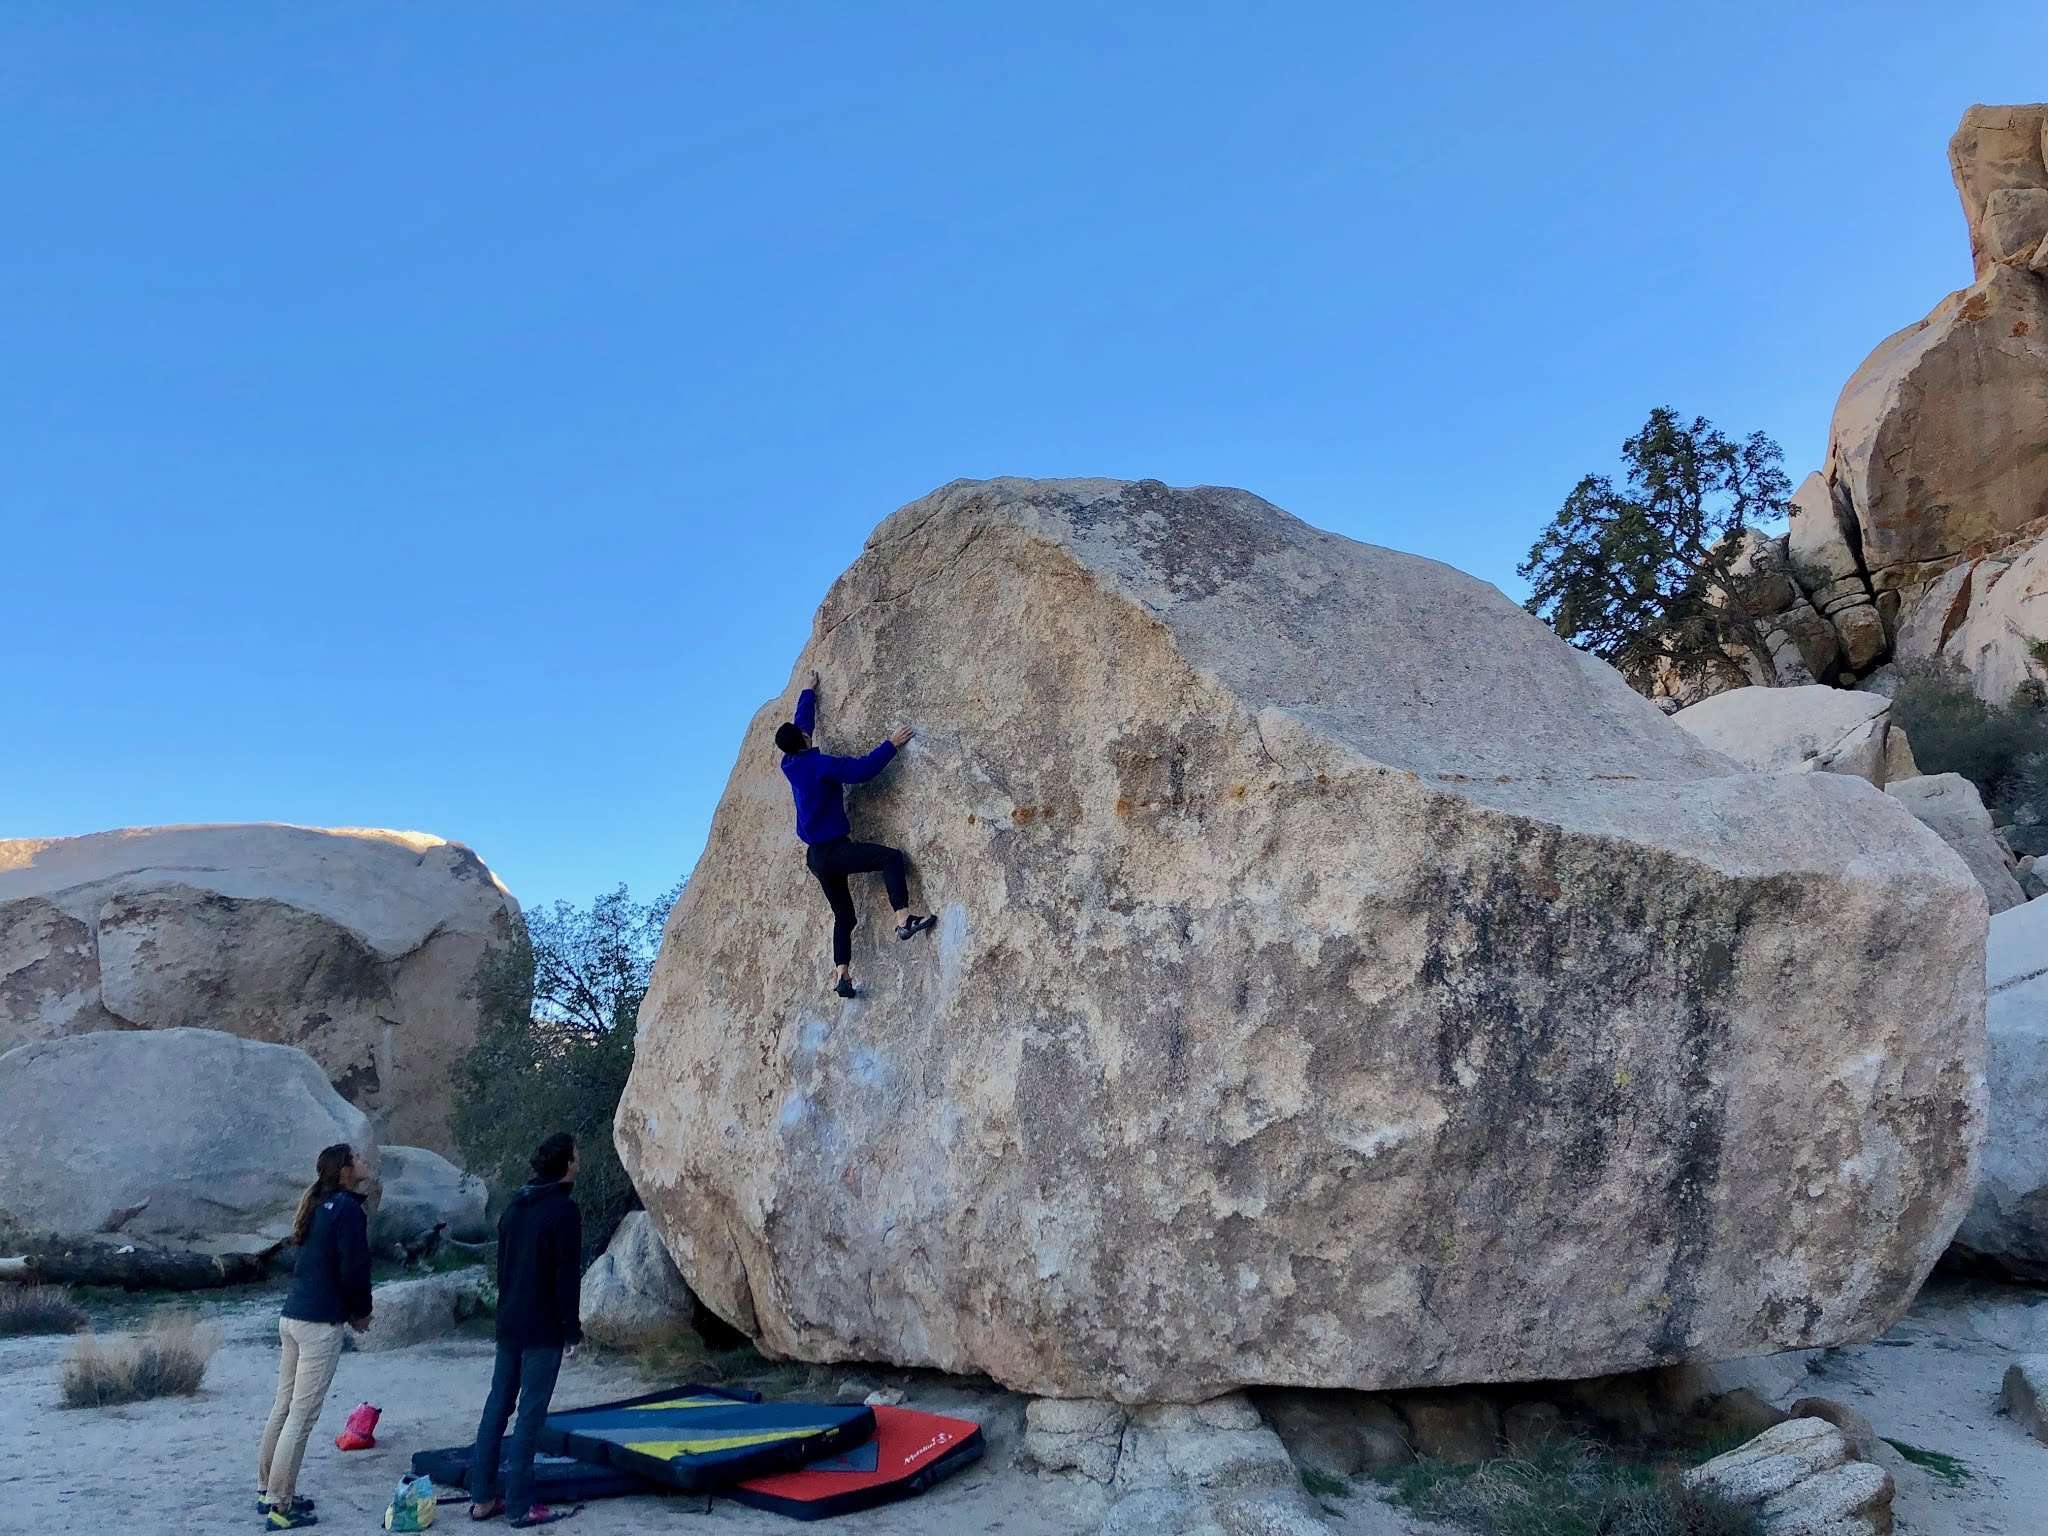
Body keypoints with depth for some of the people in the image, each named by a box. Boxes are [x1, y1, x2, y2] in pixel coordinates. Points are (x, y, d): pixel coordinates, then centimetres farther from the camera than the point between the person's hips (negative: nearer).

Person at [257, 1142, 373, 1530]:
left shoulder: (320, 1205, 13)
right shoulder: (348, 1209, -13)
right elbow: (354, 1270, -16)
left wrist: (350, 1309, 12)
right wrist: (362, 1312, 1)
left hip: (293, 1316, 9)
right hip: (321, 1323, -9)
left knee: (284, 1407, 16)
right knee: (301, 1417, -4)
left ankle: (268, 1489, 25)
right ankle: (279, 1506, 0)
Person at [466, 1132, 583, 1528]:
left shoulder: (515, 1206, 10)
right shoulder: (563, 1210, -15)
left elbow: (502, 1265, 16)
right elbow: (567, 1276, -16)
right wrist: (572, 1329, -9)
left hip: (509, 1325, 8)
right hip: (542, 1330, -8)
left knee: (497, 1406, 12)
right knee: (531, 1414, -3)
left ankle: (482, 1498, 16)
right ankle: (521, 1506, 0)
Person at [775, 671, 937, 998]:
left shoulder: (790, 764, 9)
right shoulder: (818, 764, -13)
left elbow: (802, 722, 24)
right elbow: (862, 769, -21)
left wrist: (809, 692, 36)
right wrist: (891, 746, -13)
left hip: (816, 855, 8)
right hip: (834, 849, -8)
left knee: (843, 916, 11)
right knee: (891, 857, -13)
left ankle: (842, 975, 3)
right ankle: (903, 919, -27)